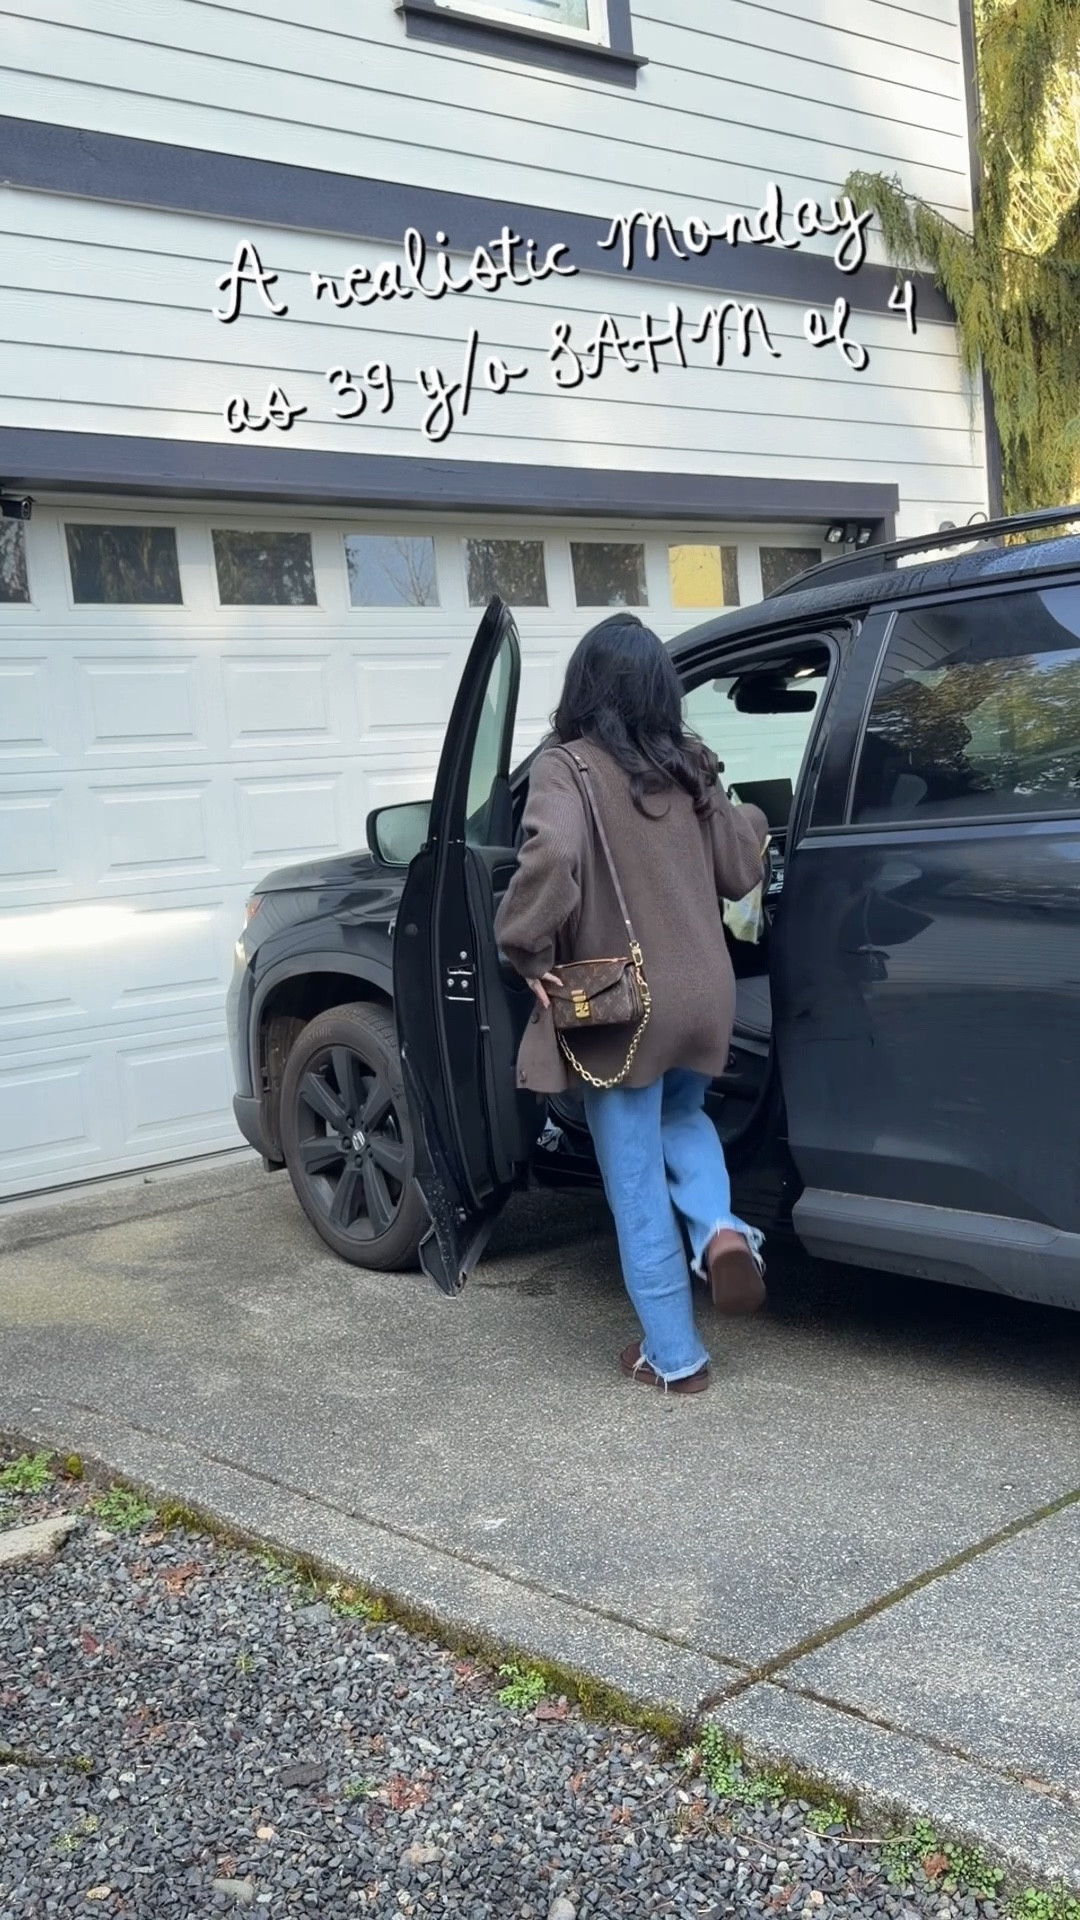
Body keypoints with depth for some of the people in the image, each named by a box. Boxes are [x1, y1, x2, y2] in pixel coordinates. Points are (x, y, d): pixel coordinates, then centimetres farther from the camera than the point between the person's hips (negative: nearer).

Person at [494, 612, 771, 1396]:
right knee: (682, 1116, 32)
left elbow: (552, 853, -32)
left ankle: (674, 1355, 16)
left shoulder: (567, 766, -12)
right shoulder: (690, 766, 4)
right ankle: (722, 1229, 4)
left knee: (637, 1184, 8)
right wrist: (750, 820, 30)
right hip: (704, 994, 5)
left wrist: (528, 949, -18)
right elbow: (740, 874, 10)